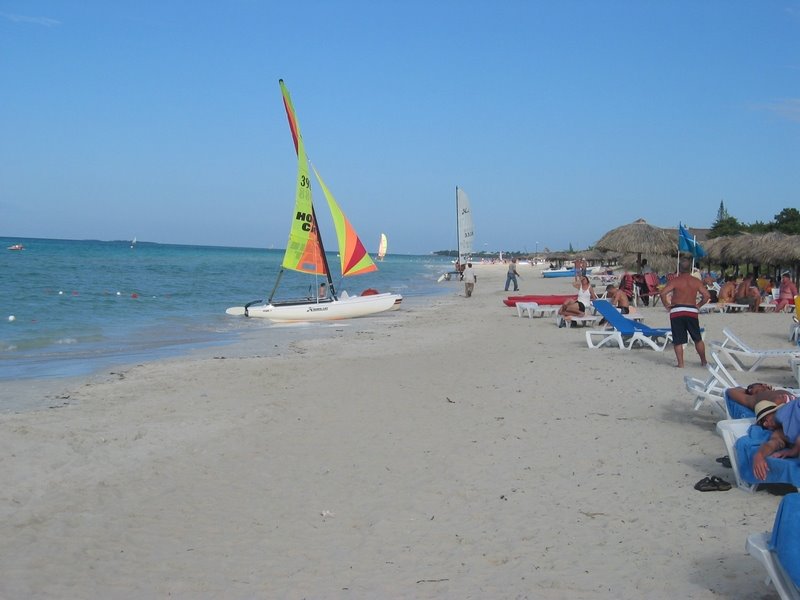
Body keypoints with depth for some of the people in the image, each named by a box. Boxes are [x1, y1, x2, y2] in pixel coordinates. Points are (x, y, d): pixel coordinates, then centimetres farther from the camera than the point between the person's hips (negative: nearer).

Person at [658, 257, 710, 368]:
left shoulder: (676, 281, -4)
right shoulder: (696, 281, 4)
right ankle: (703, 361, 24)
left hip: (677, 312, -2)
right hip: (692, 311, 3)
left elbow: (662, 293, -14)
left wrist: (666, 305, -1)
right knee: (698, 339, 16)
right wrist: (699, 305, 11)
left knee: (678, 341, 2)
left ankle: (680, 364, -2)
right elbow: (707, 295, 0)